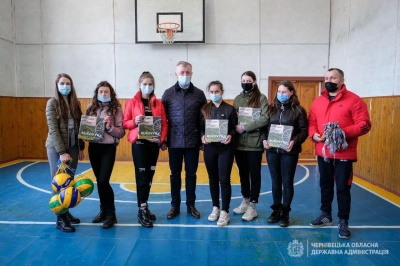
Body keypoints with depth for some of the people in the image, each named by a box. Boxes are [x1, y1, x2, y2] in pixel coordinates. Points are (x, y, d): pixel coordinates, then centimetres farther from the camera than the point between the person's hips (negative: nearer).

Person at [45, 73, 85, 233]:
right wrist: (62, 152, -18)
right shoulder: (52, 103, -7)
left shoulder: (75, 103, 8)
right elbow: (53, 129, -13)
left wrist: (81, 147, 6)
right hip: (56, 147, -5)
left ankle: (66, 212, 25)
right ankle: (60, 219, 11)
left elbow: (79, 127, 9)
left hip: (73, 147, 5)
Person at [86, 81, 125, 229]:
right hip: (93, 147, 4)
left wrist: (110, 127, -22)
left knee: (103, 181, -10)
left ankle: (111, 214, 6)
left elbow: (121, 132, -6)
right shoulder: (90, 108, 7)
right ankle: (104, 210, 28)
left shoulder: (116, 109, -4)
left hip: (109, 148, -4)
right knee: (99, 181, 12)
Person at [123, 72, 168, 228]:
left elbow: (165, 124, 5)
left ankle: (144, 207, 24)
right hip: (139, 143, -3)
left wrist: (161, 139, -10)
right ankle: (141, 211, 4)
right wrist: (134, 122, -19)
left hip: (154, 143, 3)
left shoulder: (158, 103, 7)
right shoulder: (132, 102, 0)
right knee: (141, 176, -4)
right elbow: (124, 123, 0)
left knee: (150, 176, 10)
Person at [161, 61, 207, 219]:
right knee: (175, 174, 10)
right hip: (174, 142, 0)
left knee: (191, 174, 10)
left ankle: (191, 205, 24)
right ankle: (175, 206, 23)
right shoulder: (168, 93, 2)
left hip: (193, 142, 0)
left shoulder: (199, 94, 4)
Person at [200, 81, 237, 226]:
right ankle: (215, 208, 27)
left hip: (225, 148, -3)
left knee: (224, 179, -2)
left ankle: (225, 212, 10)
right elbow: (200, 128, 8)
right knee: (213, 179, 11)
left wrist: (230, 136, -18)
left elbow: (235, 128, 1)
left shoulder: (230, 109, -1)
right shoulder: (204, 109, 6)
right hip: (210, 148, 3)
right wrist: (203, 137, -12)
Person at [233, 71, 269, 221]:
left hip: (254, 143, -4)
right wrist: (236, 127, -10)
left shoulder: (261, 98, -3)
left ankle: (252, 207, 15)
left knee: (254, 174, 5)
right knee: (243, 173, 14)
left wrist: (245, 127, -18)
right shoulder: (237, 99, 11)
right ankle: (245, 201, 30)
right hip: (239, 143, 5)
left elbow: (264, 119, -14)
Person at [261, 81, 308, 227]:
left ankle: (285, 213, 20)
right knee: (276, 182, 13)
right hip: (272, 150, 3)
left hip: (289, 151, -3)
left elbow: (304, 131, -5)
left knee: (287, 182, 7)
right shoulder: (271, 108, 8)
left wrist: (294, 141, -21)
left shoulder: (298, 110, -2)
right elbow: (264, 127, 8)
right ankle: (276, 210, 26)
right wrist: (264, 139, -9)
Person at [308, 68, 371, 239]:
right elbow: (311, 122, 13)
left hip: (344, 154, -5)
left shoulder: (354, 100, -6)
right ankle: (326, 215, 33)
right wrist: (313, 134, -8)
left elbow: (364, 124, -10)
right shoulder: (317, 101, 10)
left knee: (343, 188, 2)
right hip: (322, 152, 5)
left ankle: (343, 222, 17)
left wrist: (344, 132, -23)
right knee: (325, 186, 17)